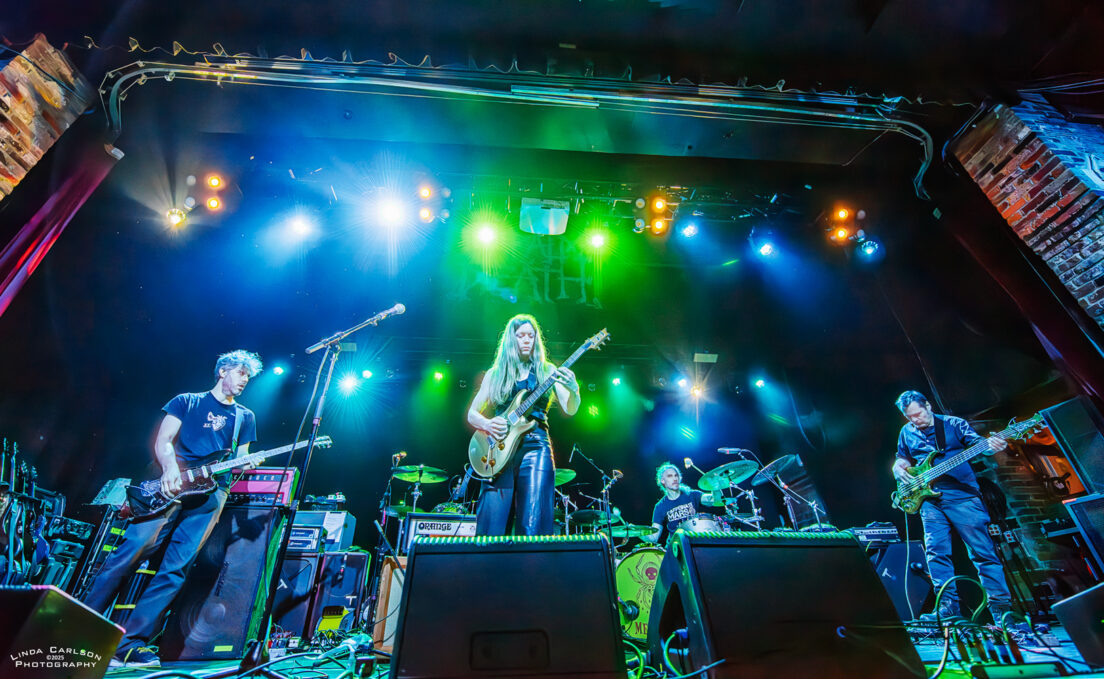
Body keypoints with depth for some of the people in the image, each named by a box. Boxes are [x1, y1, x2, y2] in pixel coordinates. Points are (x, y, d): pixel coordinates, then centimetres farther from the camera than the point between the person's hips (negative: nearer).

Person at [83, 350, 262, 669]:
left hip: (210, 493, 1)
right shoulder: (186, 401, 13)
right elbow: (163, 441, 2)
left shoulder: (245, 417, 20)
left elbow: (240, 459, 17)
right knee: (131, 550, -12)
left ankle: (131, 644, -1)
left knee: (177, 567, -6)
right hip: (172, 485, -1)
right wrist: (170, 468, -16)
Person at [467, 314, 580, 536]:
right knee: (490, 527, -5)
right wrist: (487, 424, -8)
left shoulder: (547, 371, 12)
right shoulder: (495, 374, 14)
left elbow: (570, 410, 2)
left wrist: (573, 390, -20)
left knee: (532, 528, -10)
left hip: (535, 446, -1)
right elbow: (472, 414, 14)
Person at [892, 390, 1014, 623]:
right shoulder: (907, 433, 13)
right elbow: (901, 458, 23)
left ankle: (1000, 606, 10)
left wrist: (993, 444, -28)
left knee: (983, 551, 0)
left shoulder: (954, 424, 2)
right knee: (936, 551, -2)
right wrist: (900, 468, 3)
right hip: (929, 499, 3)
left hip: (961, 495, -3)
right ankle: (948, 605, 3)